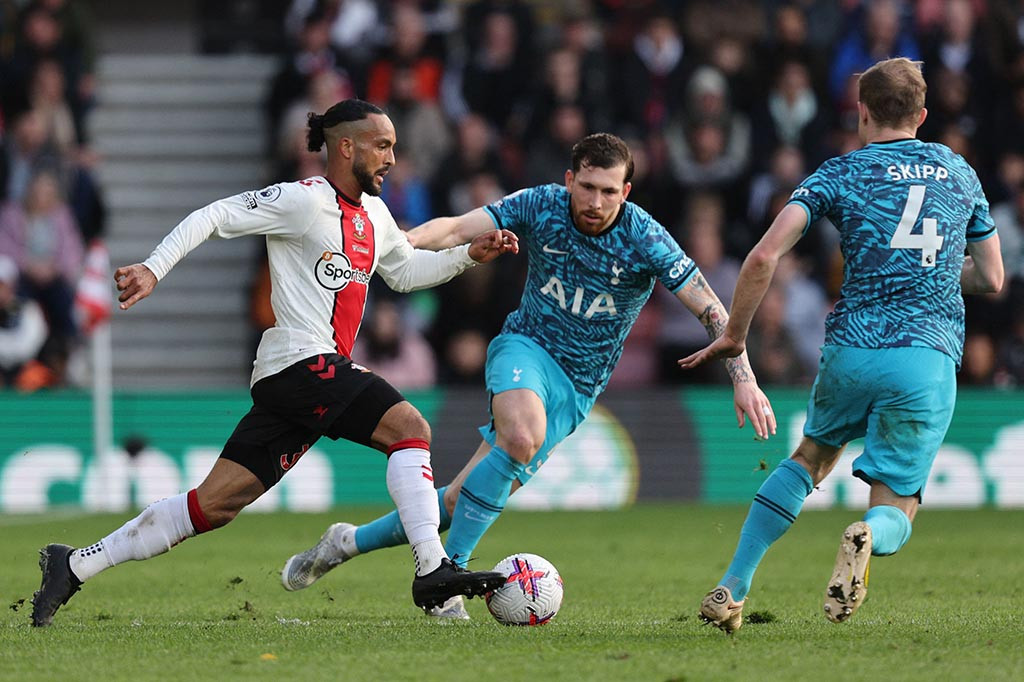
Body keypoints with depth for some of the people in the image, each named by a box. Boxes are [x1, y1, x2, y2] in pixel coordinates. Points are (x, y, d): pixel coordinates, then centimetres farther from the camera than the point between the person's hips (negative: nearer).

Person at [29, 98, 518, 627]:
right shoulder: (303, 200, -7)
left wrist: (468, 255, 23)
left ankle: (73, 566, 6)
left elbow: (404, 271, 36)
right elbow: (215, 216, -9)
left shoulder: (374, 214, 20)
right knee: (410, 428, -18)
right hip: (302, 362, -9)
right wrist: (154, 268, -18)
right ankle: (432, 572, -22)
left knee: (215, 504, 3)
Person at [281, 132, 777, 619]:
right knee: (523, 436, -36)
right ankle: (448, 575, -25)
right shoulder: (540, 207, -9)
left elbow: (711, 310, -13)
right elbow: (458, 229, -12)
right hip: (526, 347, -1)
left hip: (576, 389, 1)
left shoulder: (645, 240, -13)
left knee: (466, 499, -7)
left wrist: (744, 379, -23)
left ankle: (350, 542, 13)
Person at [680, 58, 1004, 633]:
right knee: (897, 507, 8)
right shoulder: (960, 172, 15)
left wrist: (735, 336, 7)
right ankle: (867, 539, -31)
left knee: (812, 457, 26)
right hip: (930, 362, 0)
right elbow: (991, 278, 21)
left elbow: (764, 257, -5)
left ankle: (732, 589, 18)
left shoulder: (840, 174, 7)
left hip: (852, 349, 0)